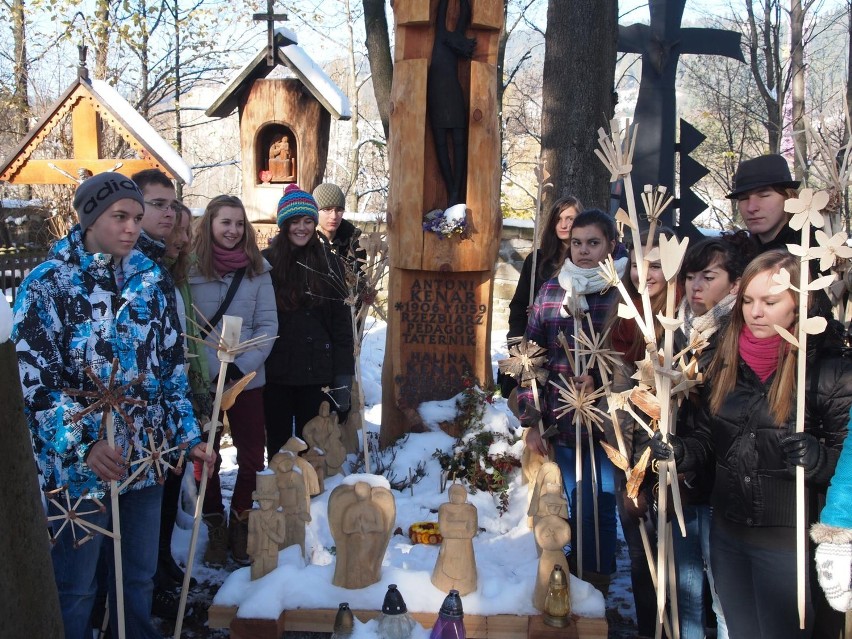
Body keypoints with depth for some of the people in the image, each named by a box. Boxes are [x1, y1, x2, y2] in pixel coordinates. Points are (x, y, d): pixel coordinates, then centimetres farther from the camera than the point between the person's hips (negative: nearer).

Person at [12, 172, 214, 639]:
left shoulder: (147, 280, 6)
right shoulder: (47, 284, -9)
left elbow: (171, 365, 11)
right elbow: (33, 380, -14)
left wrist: (188, 435, 8)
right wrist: (84, 445, -25)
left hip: (145, 457, 5)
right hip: (79, 464, -4)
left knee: (140, 576, 18)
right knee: (75, 588, 10)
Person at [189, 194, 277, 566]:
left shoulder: (257, 269, 2)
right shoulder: (190, 269, -5)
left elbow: (267, 325, -1)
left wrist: (242, 365, -12)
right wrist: (215, 367, -14)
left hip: (248, 379, 2)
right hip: (202, 380, -1)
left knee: (253, 455, 7)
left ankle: (241, 526, 26)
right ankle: (215, 529, 27)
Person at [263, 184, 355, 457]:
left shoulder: (330, 264, 2)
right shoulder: (266, 263, 0)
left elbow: (342, 325, 1)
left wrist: (343, 378, -4)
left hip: (316, 373, 0)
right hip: (275, 373, 0)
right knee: (278, 445, 11)